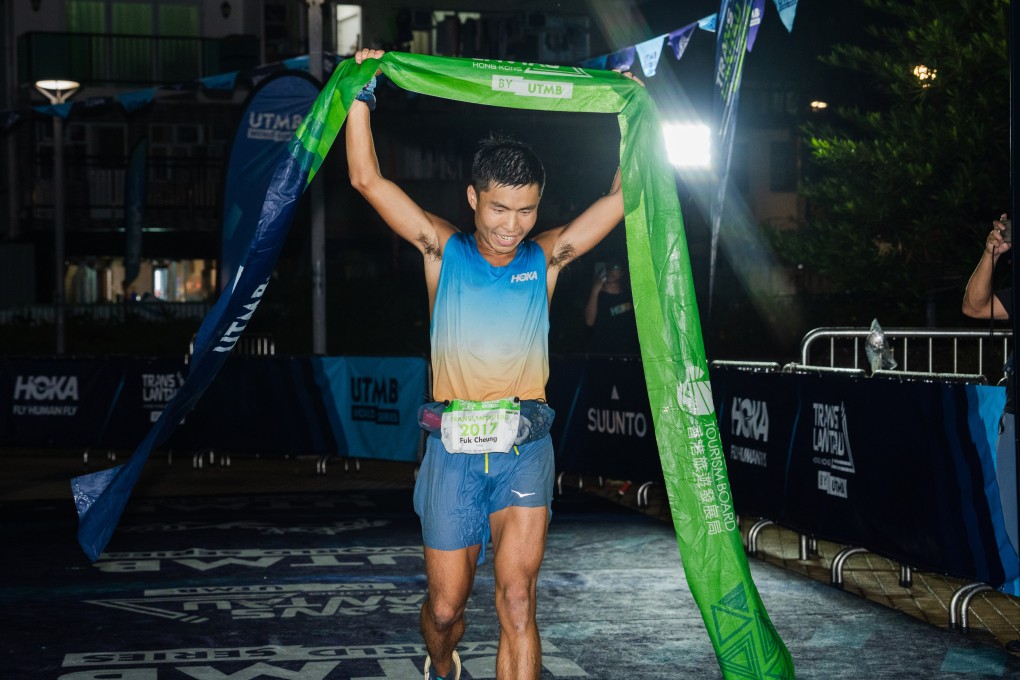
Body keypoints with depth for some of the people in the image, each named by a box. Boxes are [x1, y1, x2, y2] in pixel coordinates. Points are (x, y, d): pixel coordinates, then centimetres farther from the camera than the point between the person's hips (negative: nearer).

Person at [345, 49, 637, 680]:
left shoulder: (546, 258, 7)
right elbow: (368, 179, 1)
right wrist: (361, 91, -1)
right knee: (446, 604, 11)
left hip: (525, 446, 0)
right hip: (454, 447, 0)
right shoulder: (443, 249, 4)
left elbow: (623, 195, 8)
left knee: (517, 599, -13)